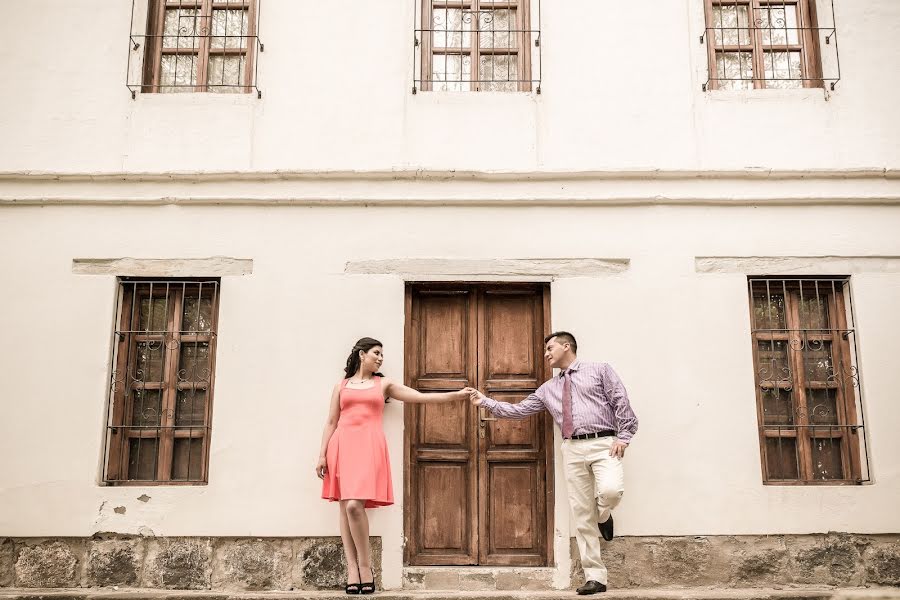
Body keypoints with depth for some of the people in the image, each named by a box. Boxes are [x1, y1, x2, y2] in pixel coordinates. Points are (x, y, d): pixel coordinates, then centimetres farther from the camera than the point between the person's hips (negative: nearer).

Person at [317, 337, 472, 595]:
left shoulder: (384, 384, 16)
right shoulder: (341, 385, 17)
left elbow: (422, 397, 10)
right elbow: (331, 422, 15)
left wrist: (457, 395, 3)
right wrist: (322, 454, 5)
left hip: (368, 446, -2)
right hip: (342, 446, 2)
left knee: (354, 505, -17)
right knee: (346, 508, -2)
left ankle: (365, 566, -3)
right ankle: (353, 569, 2)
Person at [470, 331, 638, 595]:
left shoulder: (600, 370, 8)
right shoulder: (548, 388, 19)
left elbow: (621, 402, 1)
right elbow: (518, 410, 18)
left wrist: (623, 436, -9)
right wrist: (486, 402, 12)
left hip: (604, 444, -4)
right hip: (573, 449, 4)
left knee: (611, 490, -30)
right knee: (582, 516, 0)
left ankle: (603, 517, 7)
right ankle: (595, 577, 6)